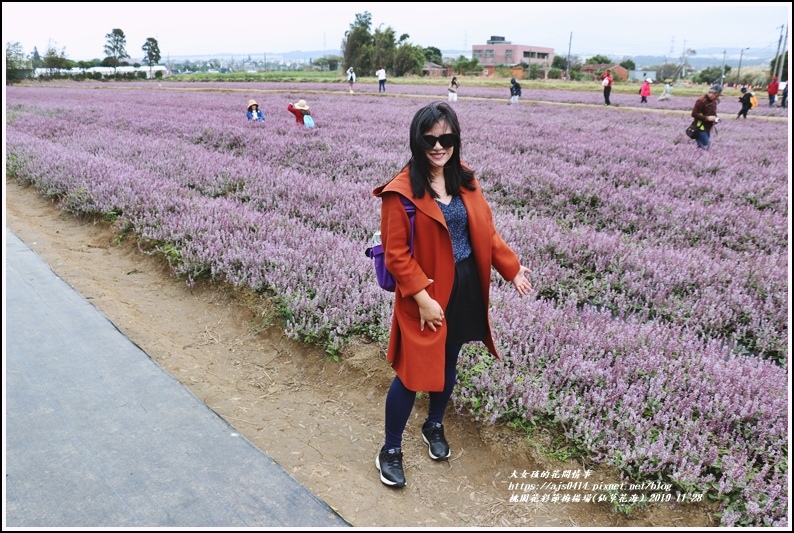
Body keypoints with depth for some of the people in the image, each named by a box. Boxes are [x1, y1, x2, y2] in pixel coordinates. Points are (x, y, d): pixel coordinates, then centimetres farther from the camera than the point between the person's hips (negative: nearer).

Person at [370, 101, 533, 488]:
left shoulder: (465, 180, 3)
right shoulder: (401, 191, -16)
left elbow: (485, 231, 10)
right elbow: (396, 254, -16)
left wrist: (512, 268, 5)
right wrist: (423, 297, -21)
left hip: (465, 288, 6)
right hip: (426, 295, -6)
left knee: (448, 363, 20)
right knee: (413, 372, 2)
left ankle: (434, 426, 44)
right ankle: (390, 450, 22)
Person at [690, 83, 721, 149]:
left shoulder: (714, 101, 10)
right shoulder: (701, 101, -17)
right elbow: (694, 114, -20)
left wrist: (715, 118, 0)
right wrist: (707, 118, -23)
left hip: (708, 128, 9)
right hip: (701, 128, -9)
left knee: (707, 147, 11)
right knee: (704, 147, -12)